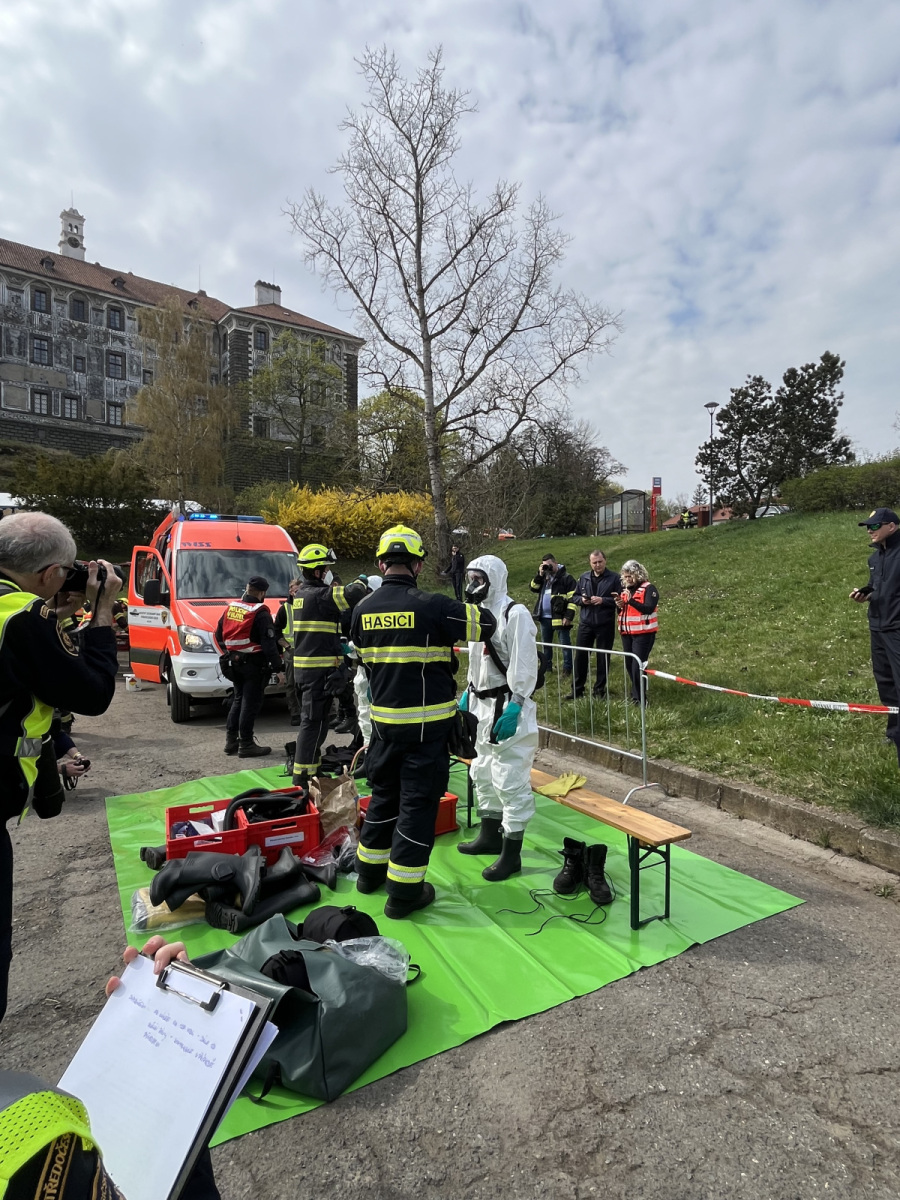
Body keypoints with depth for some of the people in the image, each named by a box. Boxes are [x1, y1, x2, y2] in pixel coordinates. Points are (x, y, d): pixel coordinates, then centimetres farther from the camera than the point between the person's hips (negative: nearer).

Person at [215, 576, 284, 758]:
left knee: (238, 699, 19)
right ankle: (246, 744, 3)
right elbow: (269, 644, -18)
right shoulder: (261, 614, -15)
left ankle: (231, 740, 23)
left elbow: (219, 635, 15)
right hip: (254, 664, -7)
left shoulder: (230, 608, 8)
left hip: (234, 662, 8)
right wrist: (277, 669, -15)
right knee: (250, 703, -1)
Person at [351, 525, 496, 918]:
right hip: (426, 724, -5)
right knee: (418, 802, 5)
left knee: (384, 794, 22)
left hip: (383, 720, 5)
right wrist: (465, 608, 12)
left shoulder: (364, 609, -1)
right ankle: (404, 892, 14)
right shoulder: (431, 606, -18)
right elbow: (485, 623, -9)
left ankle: (371, 870, 37)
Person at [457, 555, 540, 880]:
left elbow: (524, 667, -20)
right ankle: (490, 835, 36)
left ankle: (511, 853, 10)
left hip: (508, 709, -10)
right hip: (482, 706, 10)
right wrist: (467, 696, 19)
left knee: (510, 780, -3)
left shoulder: (515, 614, -15)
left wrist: (513, 708, -23)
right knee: (482, 772, 20)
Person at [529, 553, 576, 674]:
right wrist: (540, 575, -5)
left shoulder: (566, 578, -9)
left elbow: (572, 598, -13)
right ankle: (546, 666, 26)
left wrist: (568, 616, -19)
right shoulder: (544, 577, 13)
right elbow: (534, 588, 6)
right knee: (545, 643, 15)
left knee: (565, 644, 1)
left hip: (559, 617, -7)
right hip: (544, 617, 7)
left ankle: (567, 668, 7)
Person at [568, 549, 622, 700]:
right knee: (580, 656, 6)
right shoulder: (584, 577, 8)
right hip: (585, 623, 4)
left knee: (603, 657, 7)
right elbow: (574, 596, 14)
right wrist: (581, 600, -7)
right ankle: (577, 688, 16)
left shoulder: (614, 578, -5)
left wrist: (603, 600, -21)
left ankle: (600, 689, 19)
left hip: (605, 625, -3)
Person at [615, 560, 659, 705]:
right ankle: (637, 693, 28)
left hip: (643, 633, -7)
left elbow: (648, 609, -21)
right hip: (626, 633, 7)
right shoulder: (624, 588, 13)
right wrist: (619, 605, -4)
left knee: (637, 665, -9)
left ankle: (639, 698, -2)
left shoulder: (648, 588, -9)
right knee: (629, 665, 13)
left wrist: (631, 600, -28)